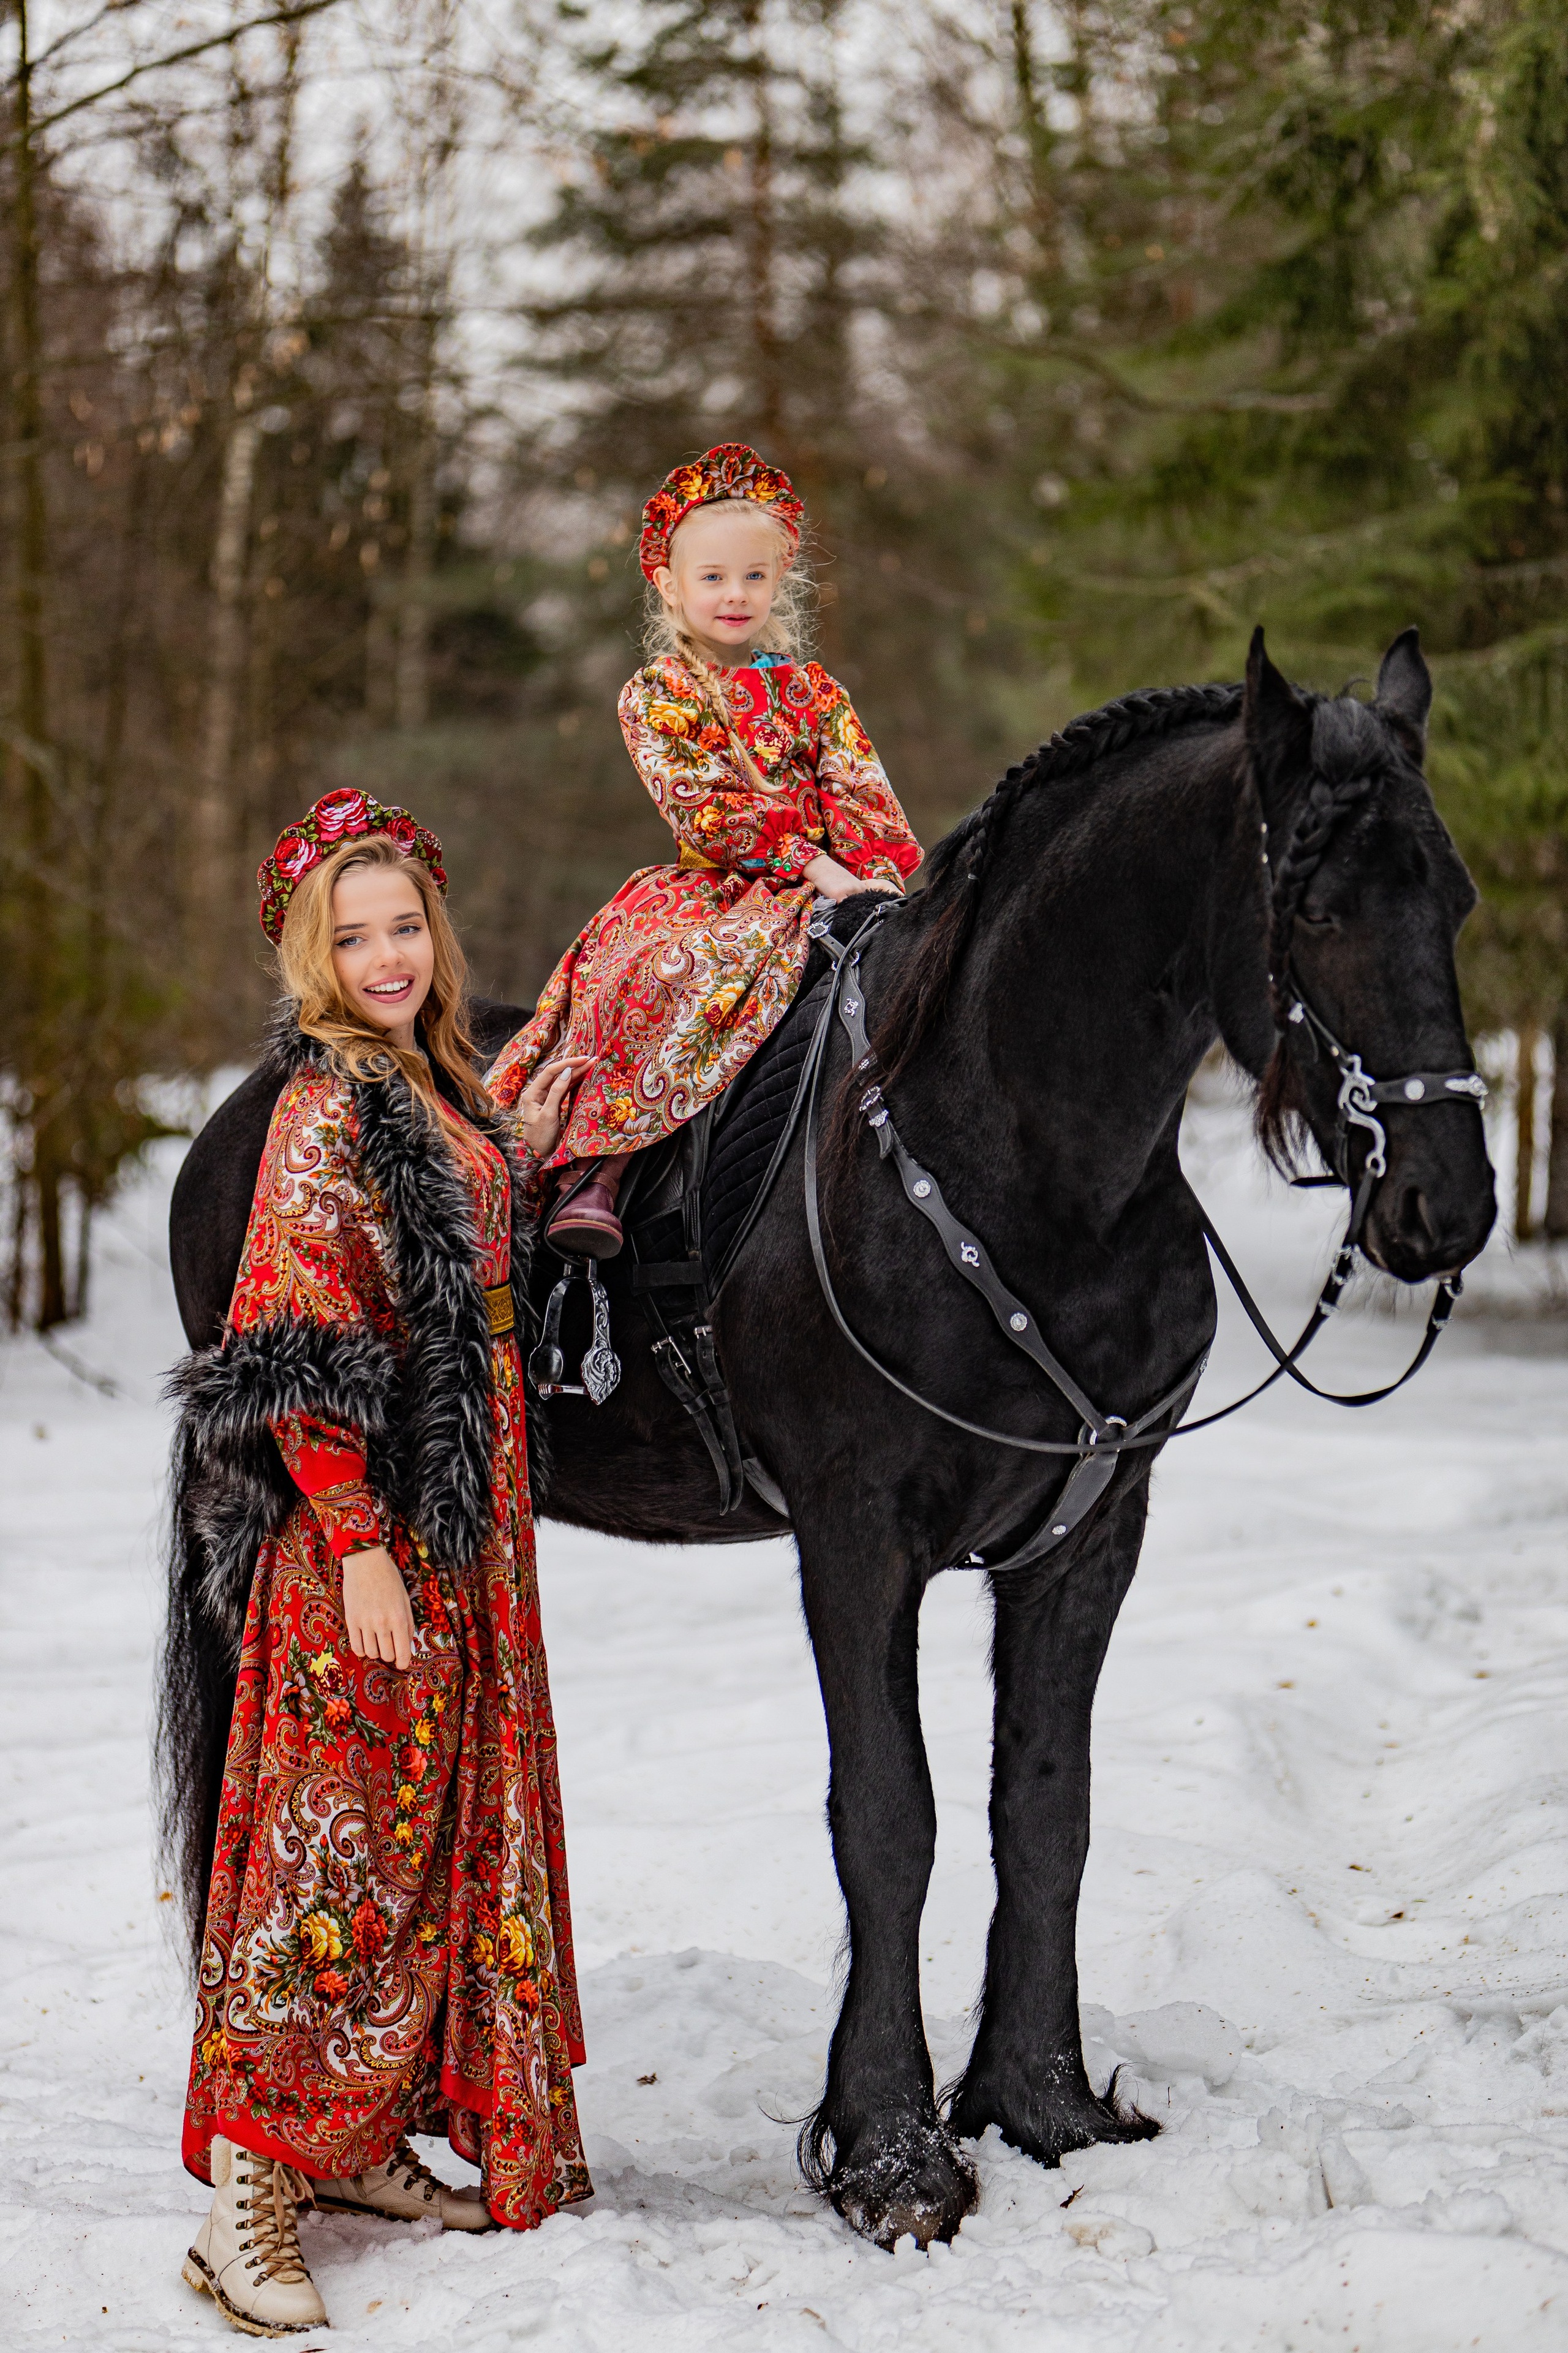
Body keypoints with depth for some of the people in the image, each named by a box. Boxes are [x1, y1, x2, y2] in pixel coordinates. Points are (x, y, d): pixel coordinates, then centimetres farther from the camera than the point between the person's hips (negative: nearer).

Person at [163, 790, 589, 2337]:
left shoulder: (432, 1090, 13)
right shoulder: (326, 1111, -14)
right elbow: (302, 1357, -19)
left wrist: (528, 1144, 15)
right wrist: (361, 1545, -21)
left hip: (457, 1539, 9)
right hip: (357, 1531, -9)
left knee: (436, 1832, 13)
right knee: (334, 1833, -8)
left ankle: (361, 2135, 24)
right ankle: (249, 2185, -4)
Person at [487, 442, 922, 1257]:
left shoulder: (814, 694, 15)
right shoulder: (655, 697, 5)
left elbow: (860, 800, 6)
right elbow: (705, 813, -7)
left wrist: (874, 876, -16)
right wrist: (814, 868, -17)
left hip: (823, 891, 3)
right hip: (713, 886, -3)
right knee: (642, 967, -31)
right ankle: (589, 1169, -32)